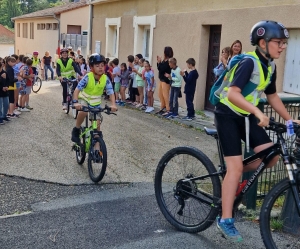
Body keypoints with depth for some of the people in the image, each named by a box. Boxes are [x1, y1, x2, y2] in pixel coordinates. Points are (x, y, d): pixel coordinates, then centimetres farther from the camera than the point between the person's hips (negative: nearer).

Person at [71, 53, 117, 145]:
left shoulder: (106, 79, -19)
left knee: (97, 124, -1)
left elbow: (111, 93, -19)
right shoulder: (88, 77, -25)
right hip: (84, 99, -3)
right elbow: (77, 89, -27)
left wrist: (113, 104, -36)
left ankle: (97, 147, 13)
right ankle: (76, 130, -9)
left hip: (96, 103, 3)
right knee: (83, 112, -36)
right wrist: (75, 102, -42)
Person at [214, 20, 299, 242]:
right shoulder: (249, 62, -21)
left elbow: (272, 96, 15)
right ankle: (225, 220, -1)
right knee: (236, 167, -11)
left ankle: (232, 179, 16)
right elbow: (233, 94, -32)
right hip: (228, 115, -8)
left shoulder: (270, 66, 5)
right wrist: (258, 112, -42)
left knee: (271, 156, -5)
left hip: (246, 116, 8)